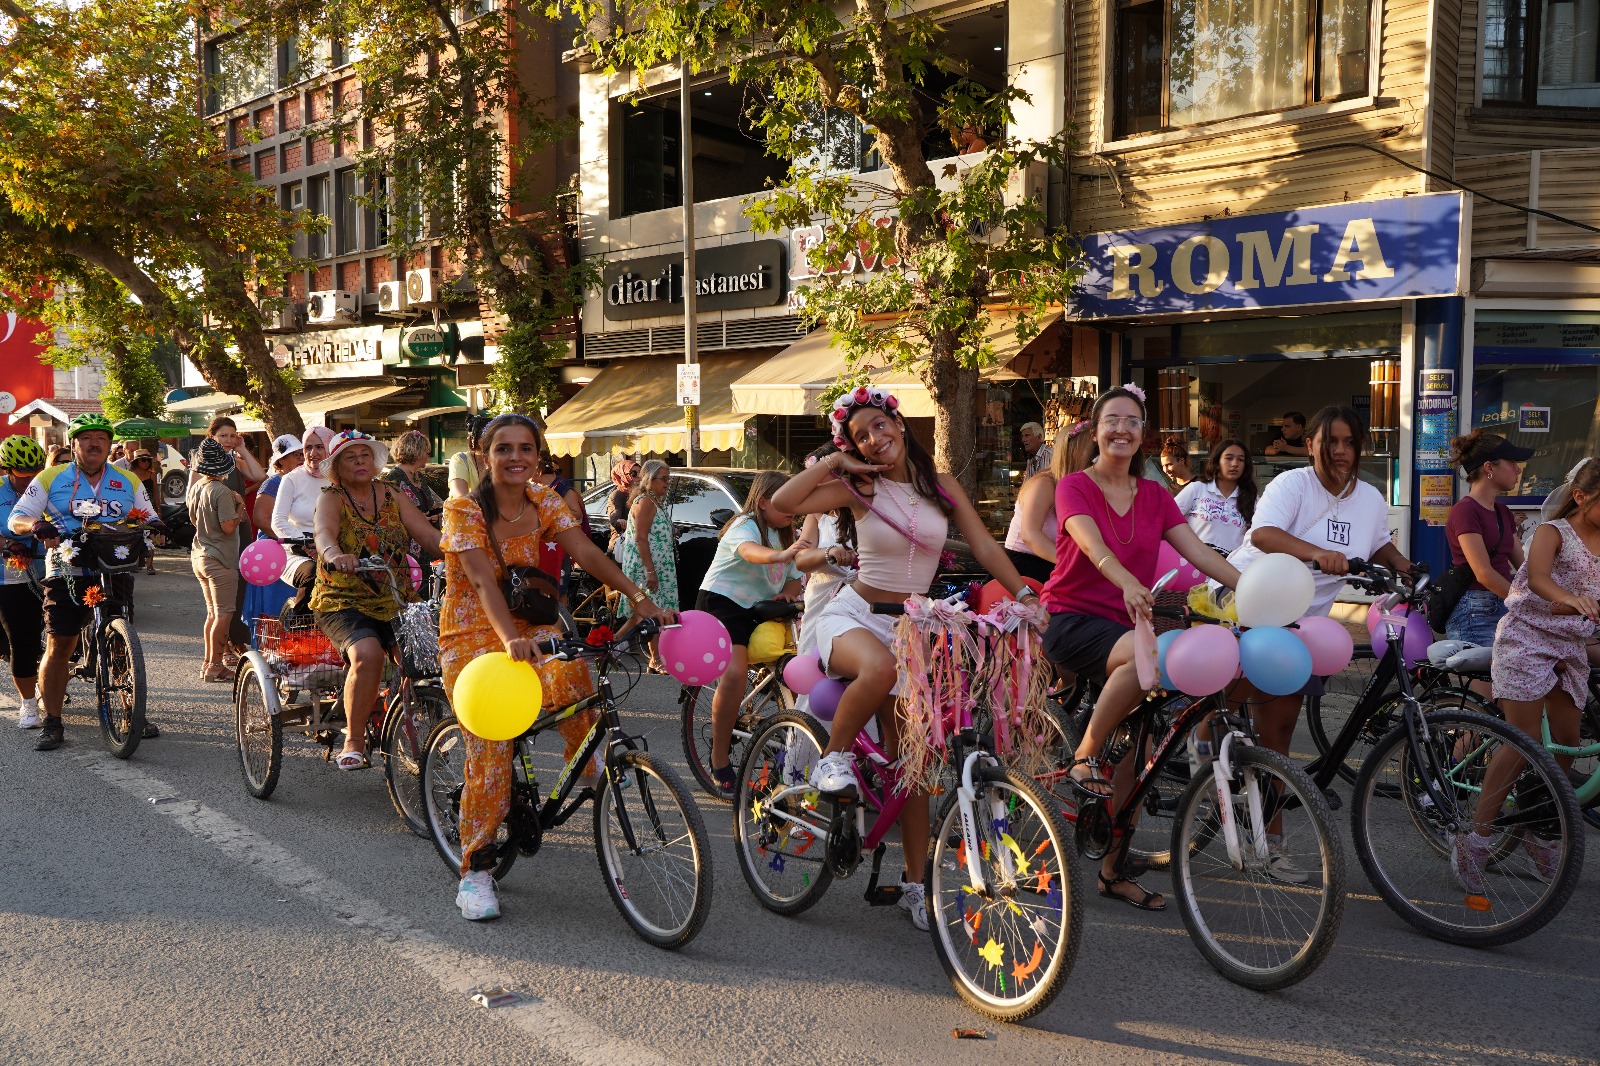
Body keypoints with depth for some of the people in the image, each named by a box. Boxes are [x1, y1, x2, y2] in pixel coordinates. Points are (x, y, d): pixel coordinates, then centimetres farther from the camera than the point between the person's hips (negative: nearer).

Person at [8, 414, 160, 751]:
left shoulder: (129, 482, 11)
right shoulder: (51, 479, 5)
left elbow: (150, 520, 17)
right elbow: (16, 518, 3)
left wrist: (149, 527, -8)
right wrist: (36, 525, -21)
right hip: (67, 575, -2)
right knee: (58, 647, -3)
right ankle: (52, 723, 4)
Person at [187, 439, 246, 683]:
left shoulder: (196, 487, 8)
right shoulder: (221, 491, -18)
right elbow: (228, 526, -21)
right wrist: (240, 506, -6)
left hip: (199, 555, 9)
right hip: (220, 559, -9)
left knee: (213, 612, 16)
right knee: (223, 613, -3)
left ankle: (209, 663, 20)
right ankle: (215, 666, -2)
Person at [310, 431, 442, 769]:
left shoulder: (391, 496, 12)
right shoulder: (332, 499, 0)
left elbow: (430, 535, 2)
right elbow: (324, 532, -23)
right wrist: (335, 555, -47)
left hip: (396, 603, 4)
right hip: (344, 603, -3)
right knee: (367, 654, -32)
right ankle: (354, 742, -15)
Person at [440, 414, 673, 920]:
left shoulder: (544, 502, 0)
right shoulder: (464, 509, -14)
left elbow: (586, 552, -12)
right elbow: (484, 580, -28)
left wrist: (639, 597, -26)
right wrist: (509, 639, -44)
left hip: (530, 626, 3)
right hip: (472, 636, -3)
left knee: (569, 674, -32)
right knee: (489, 754, -12)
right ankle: (475, 872, 4)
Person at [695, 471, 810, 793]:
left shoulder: (783, 535, 13)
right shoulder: (745, 526, -14)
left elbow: (794, 577, 14)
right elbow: (750, 550, -38)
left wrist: (787, 594, -11)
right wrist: (780, 555, -59)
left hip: (758, 609, 8)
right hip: (721, 601, -8)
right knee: (735, 672, -29)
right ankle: (719, 759, -19)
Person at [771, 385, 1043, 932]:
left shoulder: (940, 485, 5)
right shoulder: (859, 488, -4)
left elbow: (984, 545, 4)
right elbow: (782, 501, -17)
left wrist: (1026, 596, -5)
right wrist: (834, 462, -10)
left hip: (909, 627, 3)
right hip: (853, 614, -3)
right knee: (879, 668, -41)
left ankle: (915, 882, 13)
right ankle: (833, 757, -14)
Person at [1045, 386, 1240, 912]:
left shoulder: (1153, 495, 11)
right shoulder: (1075, 487, -4)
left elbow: (1199, 552, 2)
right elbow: (1093, 546, -23)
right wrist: (1131, 585, -43)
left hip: (1126, 623, 5)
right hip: (1073, 619, -5)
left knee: (1132, 750, -4)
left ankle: (1114, 870, 9)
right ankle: (1084, 755, -19)